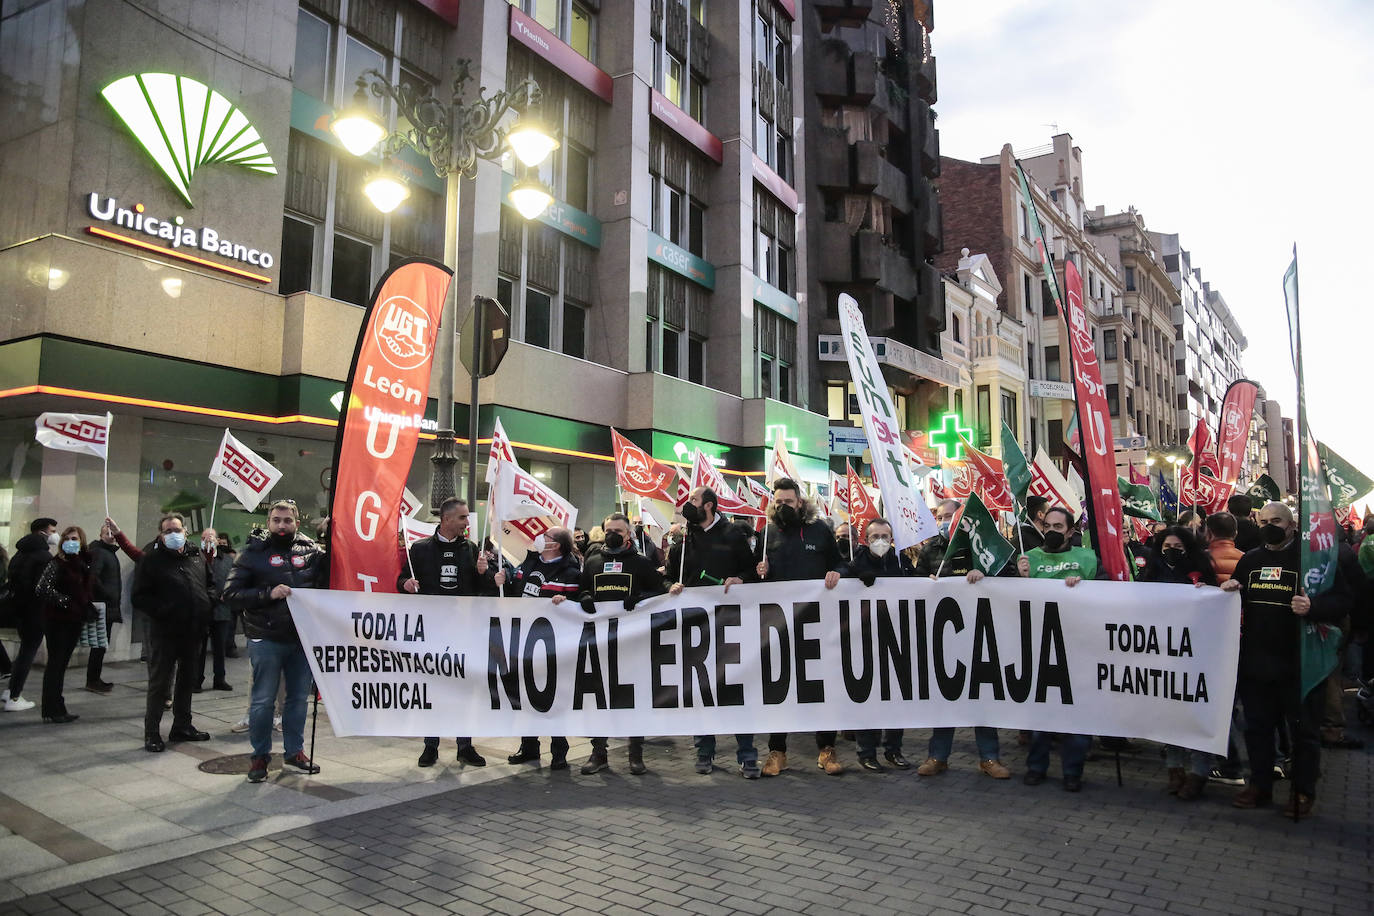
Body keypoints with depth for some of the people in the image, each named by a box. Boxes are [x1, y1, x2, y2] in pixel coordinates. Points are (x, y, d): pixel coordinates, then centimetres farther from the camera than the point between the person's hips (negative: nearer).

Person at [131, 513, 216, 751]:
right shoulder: (151, 558, -7)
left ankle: (182, 726, 28)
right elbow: (139, 596, -10)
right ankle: (152, 733, 11)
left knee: (187, 680, 15)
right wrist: (161, 611, -20)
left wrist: (206, 605, 6)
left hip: (193, 631, 6)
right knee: (159, 683, 1)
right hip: (165, 631, -5)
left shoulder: (197, 555, 8)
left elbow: (211, 583, 21)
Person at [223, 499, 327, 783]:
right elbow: (231, 594, -6)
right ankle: (260, 755, 20)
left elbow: (327, 584, 16)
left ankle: (295, 750, 27)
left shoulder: (312, 551, 6)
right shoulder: (254, 552, 0)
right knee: (263, 700, 4)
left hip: (303, 638, 3)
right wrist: (268, 594, -18)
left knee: (299, 697, 13)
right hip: (266, 639, -3)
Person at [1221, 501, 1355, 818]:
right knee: (1257, 726, 13)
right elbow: (1237, 600, 25)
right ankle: (1260, 786, 26)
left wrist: (1313, 607, -28)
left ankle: (1303, 792, 21)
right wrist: (1229, 588, 3)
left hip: (1298, 664, -5)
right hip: (1255, 663, 5)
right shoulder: (1250, 560, 12)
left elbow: (1341, 601, -9)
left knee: (1303, 730, 7)